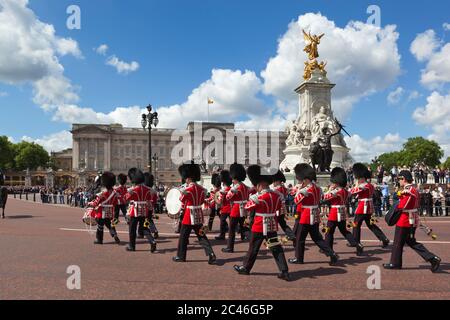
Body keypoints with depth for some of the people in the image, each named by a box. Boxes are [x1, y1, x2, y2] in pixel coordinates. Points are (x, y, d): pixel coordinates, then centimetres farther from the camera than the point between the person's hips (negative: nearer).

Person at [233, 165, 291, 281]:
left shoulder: (259, 197, -21)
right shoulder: (276, 195, -1)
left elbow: (248, 207, -9)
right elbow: (278, 207, 15)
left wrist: (252, 197, 1)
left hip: (259, 227, -5)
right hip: (272, 226, 5)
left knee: (253, 248, 10)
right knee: (276, 248, 7)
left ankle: (245, 268, 27)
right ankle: (284, 272, 3)